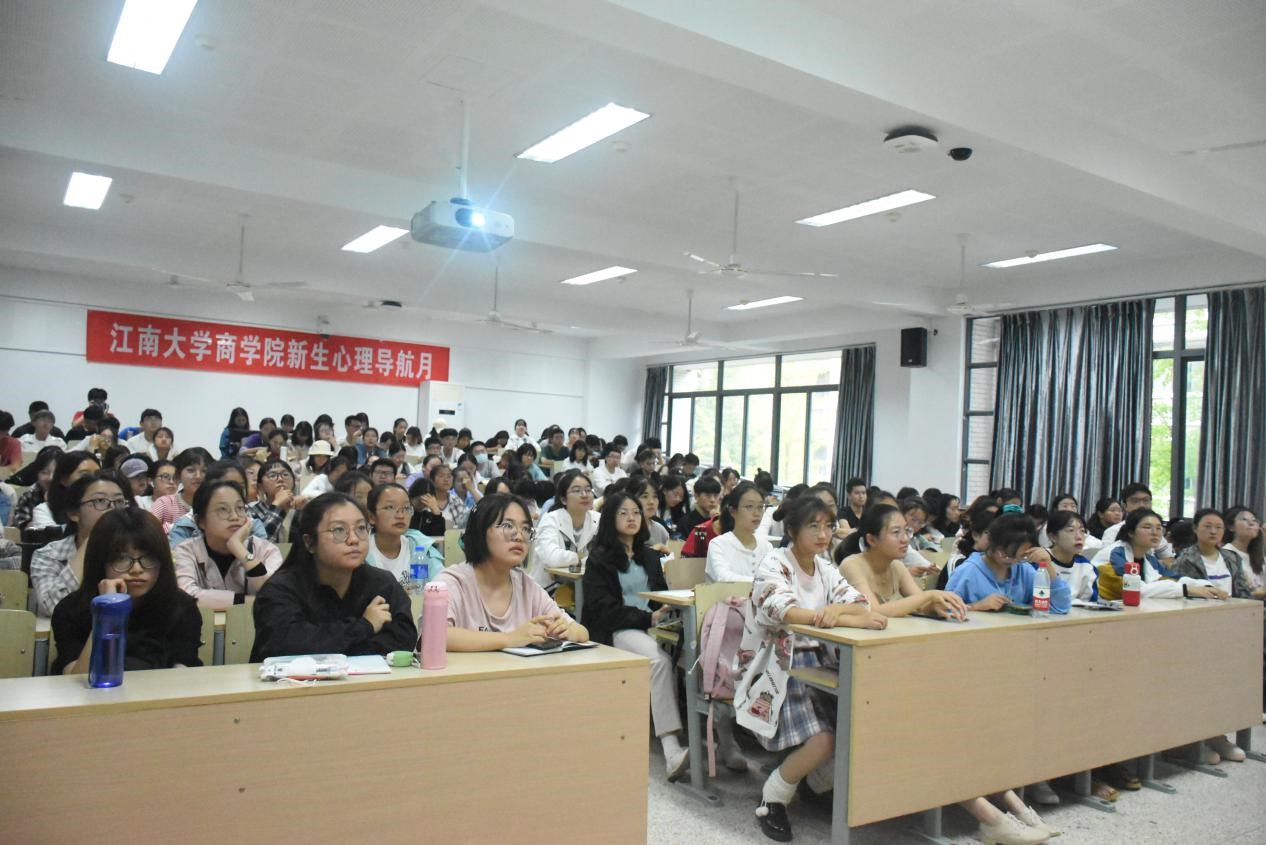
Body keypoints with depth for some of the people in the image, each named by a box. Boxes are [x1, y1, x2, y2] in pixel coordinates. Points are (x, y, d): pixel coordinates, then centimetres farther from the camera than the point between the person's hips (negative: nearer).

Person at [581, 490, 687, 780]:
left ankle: (672, 748, -33)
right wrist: (646, 618, -17)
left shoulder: (649, 555, 23)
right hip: (615, 631, -5)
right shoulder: (600, 558, 3)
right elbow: (603, 607, -7)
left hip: (649, 625, 5)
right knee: (659, 660, -35)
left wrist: (664, 611, -3)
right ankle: (671, 749, -38)